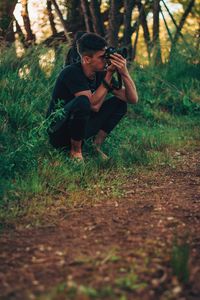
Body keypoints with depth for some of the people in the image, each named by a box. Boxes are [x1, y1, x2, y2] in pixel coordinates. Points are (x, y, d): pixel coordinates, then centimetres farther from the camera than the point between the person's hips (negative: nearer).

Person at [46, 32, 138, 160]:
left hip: (81, 126, 7)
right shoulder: (72, 73, -23)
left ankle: (96, 145, -2)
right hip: (59, 133, -7)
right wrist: (109, 75, -27)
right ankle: (75, 151, -16)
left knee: (119, 102, -2)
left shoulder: (101, 73, -3)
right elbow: (94, 105, -31)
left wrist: (124, 73, -22)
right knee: (83, 101, -35)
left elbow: (133, 99, -6)